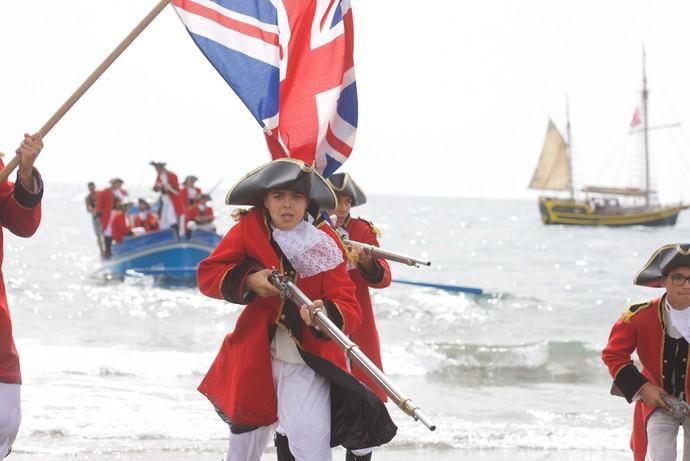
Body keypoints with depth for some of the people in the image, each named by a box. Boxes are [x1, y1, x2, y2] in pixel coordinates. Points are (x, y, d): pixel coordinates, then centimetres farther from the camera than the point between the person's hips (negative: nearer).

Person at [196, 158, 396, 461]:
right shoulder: (248, 229, -7)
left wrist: (326, 316, -40)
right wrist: (248, 280, -24)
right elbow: (207, 275, -6)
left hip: (307, 359, -3)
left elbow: (348, 309, -17)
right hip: (253, 355, 3)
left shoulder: (323, 246, -11)